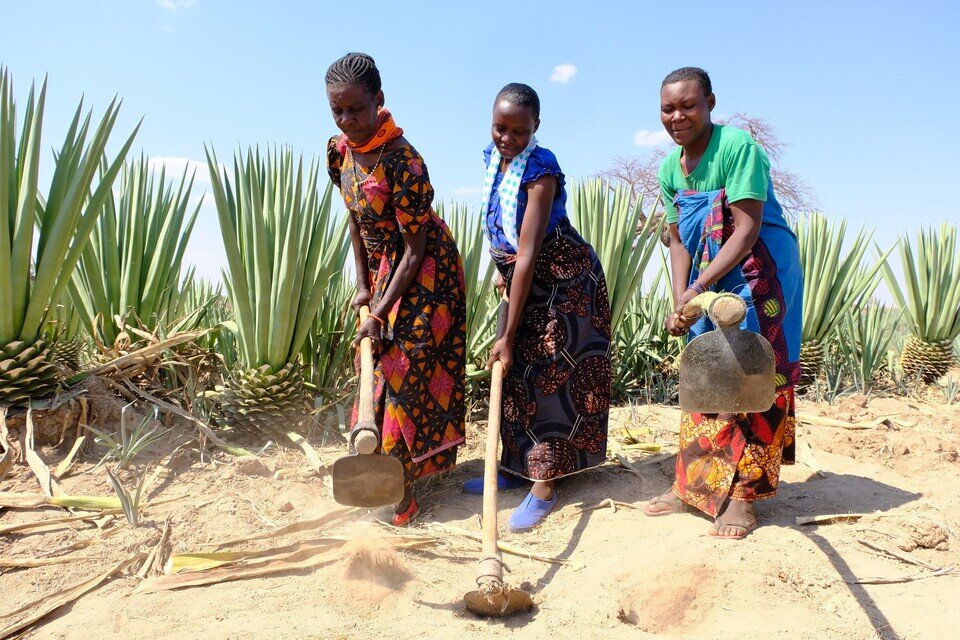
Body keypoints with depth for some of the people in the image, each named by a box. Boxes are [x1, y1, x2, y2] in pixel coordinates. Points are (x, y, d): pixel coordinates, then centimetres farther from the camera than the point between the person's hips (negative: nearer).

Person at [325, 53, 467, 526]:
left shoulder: (403, 162, -28)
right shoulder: (339, 150, -4)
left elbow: (414, 250, -24)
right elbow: (355, 219, 7)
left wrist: (380, 312, -22)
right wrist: (363, 284, 4)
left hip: (424, 273, -7)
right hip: (380, 268, 8)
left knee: (407, 371, -5)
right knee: (377, 367, 13)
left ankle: (403, 489, 6)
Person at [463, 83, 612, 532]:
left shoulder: (541, 171, -25)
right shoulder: (493, 157, -1)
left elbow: (528, 255, -29)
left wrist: (508, 335, -28)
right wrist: (503, 269, 13)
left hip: (565, 281, -8)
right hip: (521, 280, 8)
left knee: (551, 375, -5)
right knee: (515, 374, 10)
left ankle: (545, 484, 5)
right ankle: (516, 466, 24)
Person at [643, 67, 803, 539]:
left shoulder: (737, 145, -17)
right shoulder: (670, 168, 5)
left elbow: (748, 227, -23)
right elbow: (678, 240, 5)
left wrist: (699, 288, -28)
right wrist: (680, 301, -8)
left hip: (759, 270, -7)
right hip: (707, 277, 7)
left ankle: (742, 494, 3)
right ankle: (694, 483, 18)